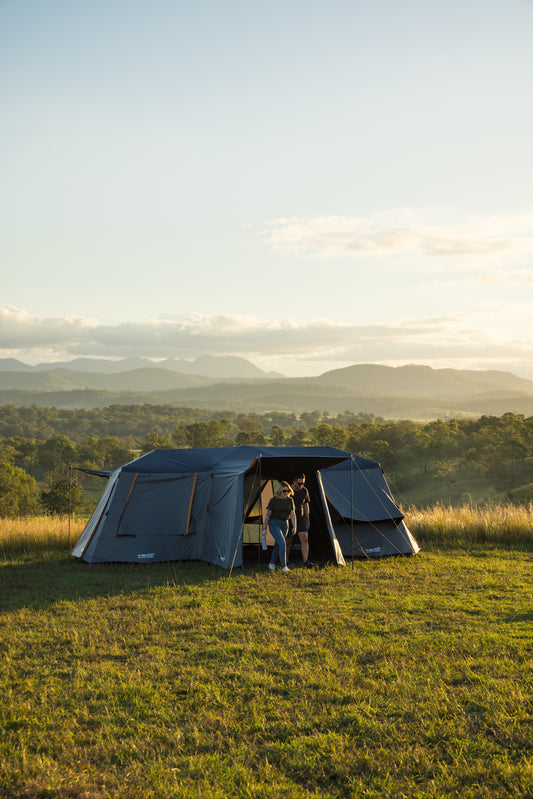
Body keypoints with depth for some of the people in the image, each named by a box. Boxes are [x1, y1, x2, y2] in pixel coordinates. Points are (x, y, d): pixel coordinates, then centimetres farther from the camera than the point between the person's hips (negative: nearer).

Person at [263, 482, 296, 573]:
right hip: (274, 524, -5)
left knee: (278, 545, 13)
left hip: (284, 524, 5)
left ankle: (272, 564, 32)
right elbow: (267, 514, -7)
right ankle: (284, 567, -14)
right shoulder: (274, 500, -12)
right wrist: (265, 528, -7)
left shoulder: (289, 500, 1)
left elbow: (292, 514, 4)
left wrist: (294, 527, -3)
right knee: (282, 544, -18)